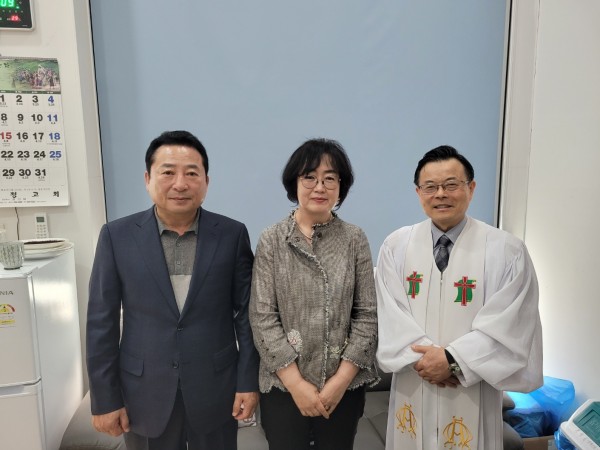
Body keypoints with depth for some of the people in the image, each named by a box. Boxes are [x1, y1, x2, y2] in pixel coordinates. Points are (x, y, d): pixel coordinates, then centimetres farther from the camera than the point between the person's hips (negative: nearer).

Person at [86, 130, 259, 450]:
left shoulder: (233, 234, -7)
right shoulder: (117, 236, -7)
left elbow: (246, 313, -3)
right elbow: (101, 322, -4)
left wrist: (248, 381, -3)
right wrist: (105, 398, -2)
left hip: (216, 388, 0)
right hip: (145, 393, 0)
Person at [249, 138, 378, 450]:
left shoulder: (354, 239, -3)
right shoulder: (271, 241, -5)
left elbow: (368, 314, -3)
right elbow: (262, 317, -8)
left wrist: (341, 379, -9)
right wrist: (296, 383, -11)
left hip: (345, 386, 1)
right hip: (283, 386, -1)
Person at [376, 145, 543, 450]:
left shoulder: (506, 251, -9)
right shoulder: (396, 245, -2)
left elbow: (508, 326, -11)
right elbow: (390, 314, -4)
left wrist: (452, 360, -16)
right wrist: (421, 356, -16)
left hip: (471, 394, -2)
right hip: (411, 387, 2)